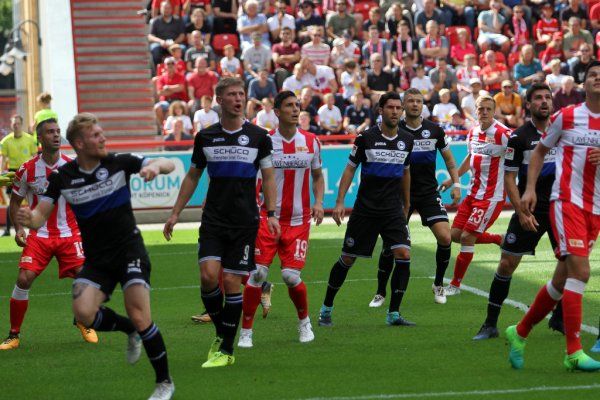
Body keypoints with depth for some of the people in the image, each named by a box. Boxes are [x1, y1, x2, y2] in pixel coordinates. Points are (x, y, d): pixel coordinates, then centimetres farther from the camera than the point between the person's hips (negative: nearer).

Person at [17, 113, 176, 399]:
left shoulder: (119, 163, -7)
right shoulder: (62, 177, -3)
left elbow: (170, 165, -7)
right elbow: (41, 216, -4)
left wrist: (155, 166, -31)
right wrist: (28, 219, -28)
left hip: (129, 250, -2)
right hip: (96, 260, 3)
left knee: (139, 316, -18)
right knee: (83, 313, -20)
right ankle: (129, 329, 13)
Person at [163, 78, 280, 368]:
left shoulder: (258, 136, 1)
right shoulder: (205, 137, 6)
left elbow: (268, 177, 5)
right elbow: (193, 176, 16)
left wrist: (271, 214, -6)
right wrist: (175, 213, 13)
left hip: (245, 222, -2)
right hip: (213, 221, 2)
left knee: (231, 282, -4)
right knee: (208, 275, -15)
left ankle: (226, 350, 6)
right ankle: (220, 333, 8)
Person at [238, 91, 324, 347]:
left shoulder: (311, 142, 5)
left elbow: (317, 176, 18)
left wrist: (318, 202, 1)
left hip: (299, 220, 1)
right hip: (267, 217, -1)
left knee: (291, 276, -6)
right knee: (257, 273, -9)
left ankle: (304, 322, 22)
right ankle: (246, 331, 2)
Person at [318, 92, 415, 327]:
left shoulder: (406, 140, 5)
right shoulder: (366, 138, -7)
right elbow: (350, 169, -1)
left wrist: (406, 206, 24)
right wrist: (340, 202, -9)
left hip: (393, 211, 3)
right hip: (365, 209, -3)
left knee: (403, 255, -14)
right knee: (347, 259, 4)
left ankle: (393, 314, -6)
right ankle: (326, 308, 21)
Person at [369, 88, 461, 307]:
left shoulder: (434, 130, 0)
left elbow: (449, 158, 12)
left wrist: (456, 184, 3)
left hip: (429, 193, 1)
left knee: (444, 237, -13)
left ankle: (438, 285, 9)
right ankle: (380, 293, 9)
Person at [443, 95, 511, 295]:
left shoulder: (503, 134, -16)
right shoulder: (473, 132, 8)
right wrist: (453, 178, 29)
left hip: (492, 196, -8)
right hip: (473, 193, 8)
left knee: (467, 237, -8)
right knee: (455, 234, 6)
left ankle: (455, 284, 7)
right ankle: (500, 239, 24)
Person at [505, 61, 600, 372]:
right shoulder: (566, 116, 1)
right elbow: (540, 151, 13)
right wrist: (530, 189, 2)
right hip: (566, 201, -4)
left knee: (563, 278, 10)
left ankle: (520, 332, 28)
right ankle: (574, 352, -18)